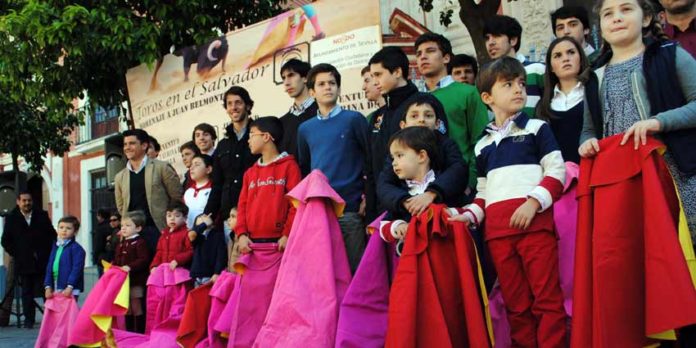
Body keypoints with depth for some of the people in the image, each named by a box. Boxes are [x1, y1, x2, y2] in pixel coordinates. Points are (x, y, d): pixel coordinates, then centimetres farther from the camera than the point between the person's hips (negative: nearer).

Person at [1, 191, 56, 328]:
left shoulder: (42, 215, 7)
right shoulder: (11, 218, 5)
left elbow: (52, 235, 8)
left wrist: (48, 253, -1)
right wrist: (16, 254, -2)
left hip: (43, 262, 0)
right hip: (24, 264, 0)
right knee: (27, 292, 5)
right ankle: (29, 319, 12)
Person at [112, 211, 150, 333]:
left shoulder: (140, 243, -11)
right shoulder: (121, 244, 16)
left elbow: (144, 260, -21)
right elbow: (117, 260, 19)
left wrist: (130, 267, -29)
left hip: (136, 280, -8)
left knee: (136, 307, -1)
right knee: (127, 308, 14)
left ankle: (140, 332, 6)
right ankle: (129, 331, 23)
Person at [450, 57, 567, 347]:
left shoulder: (536, 128, 10)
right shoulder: (483, 145, 22)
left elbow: (556, 172, 0)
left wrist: (533, 202, -14)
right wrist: (469, 215, 5)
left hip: (534, 221, -4)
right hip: (497, 229, 4)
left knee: (547, 297, -8)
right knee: (515, 302, 7)